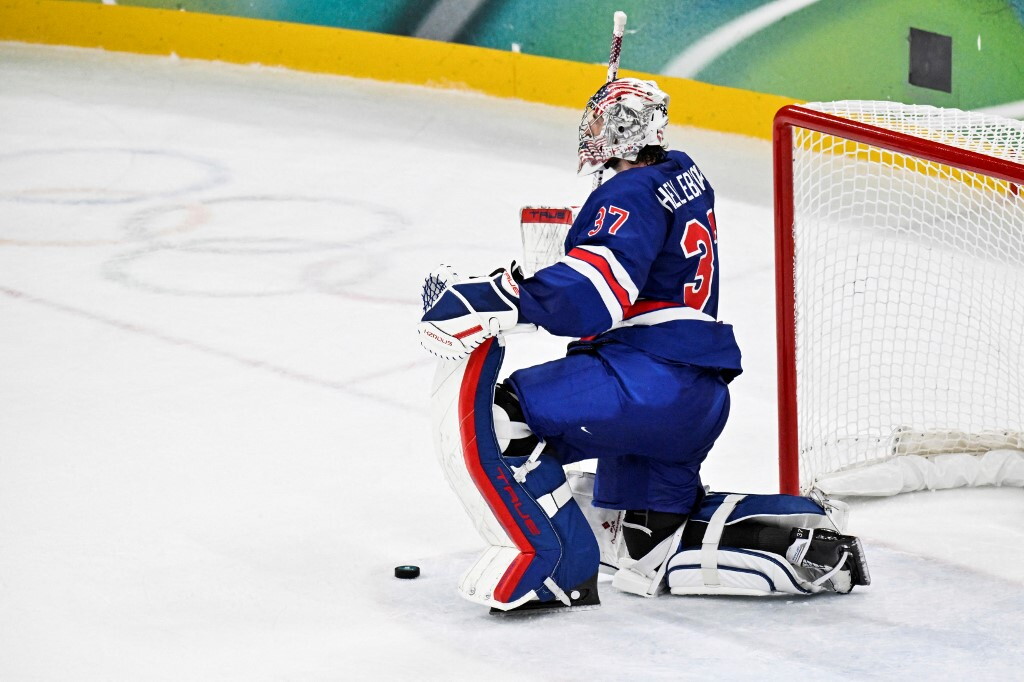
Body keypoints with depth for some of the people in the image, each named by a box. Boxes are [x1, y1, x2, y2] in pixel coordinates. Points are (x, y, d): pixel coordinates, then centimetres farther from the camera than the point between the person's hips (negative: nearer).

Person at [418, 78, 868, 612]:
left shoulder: (632, 196, -12)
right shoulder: (683, 174, 17)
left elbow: (589, 296, -27)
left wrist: (503, 299, -31)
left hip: (651, 380, -10)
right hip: (702, 399, 10)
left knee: (506, 412, -17)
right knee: (651, 544, 18)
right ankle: (802, 537, 11)